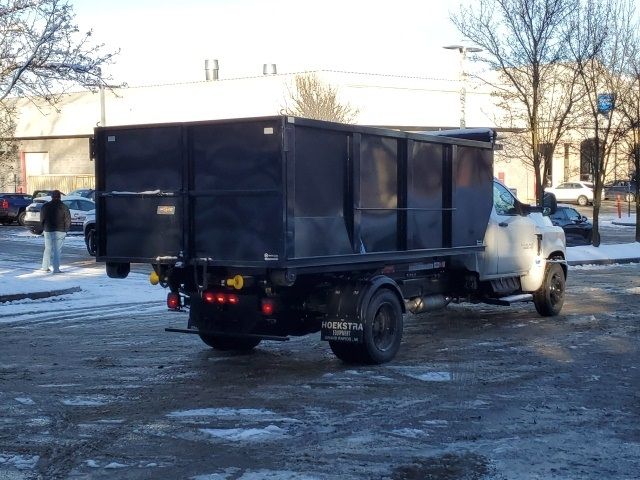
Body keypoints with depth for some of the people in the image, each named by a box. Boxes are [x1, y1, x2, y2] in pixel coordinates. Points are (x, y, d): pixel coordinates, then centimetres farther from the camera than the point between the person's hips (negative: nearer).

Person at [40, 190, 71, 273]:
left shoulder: (46, 206, 1)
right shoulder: (64, 207, -4)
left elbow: (42, 219, 4)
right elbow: (68, 220, -4)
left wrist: (44, 228, 16)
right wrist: (66, 229, 6)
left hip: (48, 230, 2)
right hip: (60, 231, -2)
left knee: (48, 249, 15)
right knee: (57, 250, 0)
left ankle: (45, 266, 19)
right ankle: (56, 269, -5)